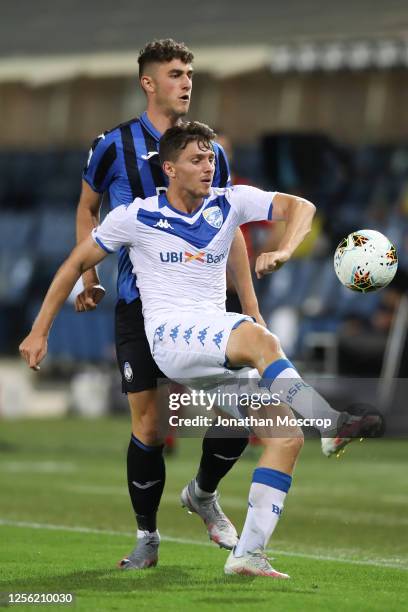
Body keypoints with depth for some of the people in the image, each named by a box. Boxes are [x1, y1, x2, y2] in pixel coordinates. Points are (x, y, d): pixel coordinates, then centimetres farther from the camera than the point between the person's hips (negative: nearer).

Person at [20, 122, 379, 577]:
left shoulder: (229, 204, 8)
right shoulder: (135, 217, 2)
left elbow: (300, 207, -2)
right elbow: (76, 264, 11)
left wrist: (283, 252, -23)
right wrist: (39, 331, 10)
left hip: (218, 344, 5)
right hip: (169, 336, -5)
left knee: (286, 435, -12)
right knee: (258, 338, -36)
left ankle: (248, 554, -13)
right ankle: (338, 425, -51)